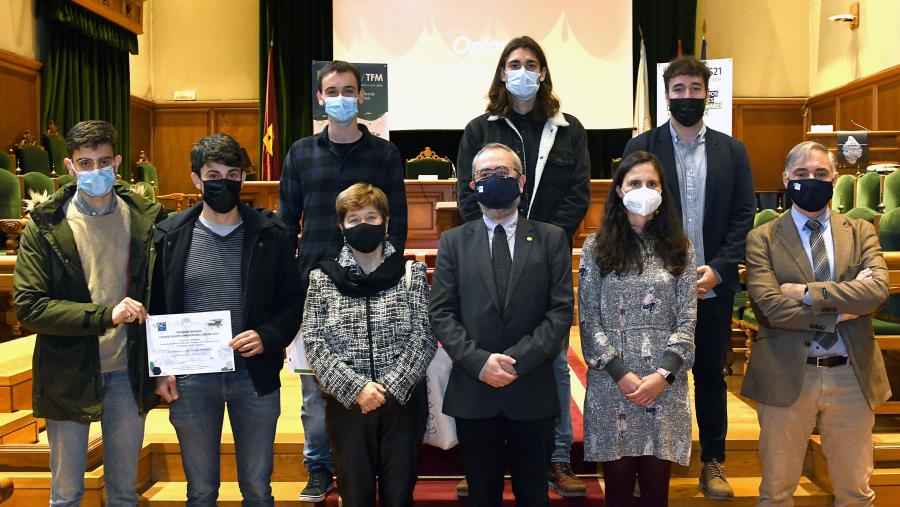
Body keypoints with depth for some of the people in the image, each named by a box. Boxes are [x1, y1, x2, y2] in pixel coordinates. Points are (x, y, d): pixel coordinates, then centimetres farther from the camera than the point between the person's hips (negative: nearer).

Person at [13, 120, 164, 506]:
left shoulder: (145, 219, -2)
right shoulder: (45, 226, -7)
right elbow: (28, 307, -13)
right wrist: (106, 315, -23)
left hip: (127, 372, 1)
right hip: (68, 373, -1)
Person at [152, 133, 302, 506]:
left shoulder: (271, 235, 0)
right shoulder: (170, 236, 1)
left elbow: (293, 303, 3)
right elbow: (155, 307, 5)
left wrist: (267, 337, -14)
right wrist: (161, 369, -3)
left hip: (255, 374, 0)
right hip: (190, 379, 0)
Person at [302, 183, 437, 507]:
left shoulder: (411, 273, 1)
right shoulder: (322, 278, 2)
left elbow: (424, 337, -4)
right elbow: (314, 342, -4)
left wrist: (390, 388, -13)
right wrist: (356, 388, -13)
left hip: (403, 401, 0)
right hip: (346, 402, 0)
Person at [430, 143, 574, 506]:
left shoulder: (551, 239, 4)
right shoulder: (454, 242, 6)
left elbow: (561, 310, -4)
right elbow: (441, 313, -1)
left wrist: (518, 360, -14)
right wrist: (479, 361, -14)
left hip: (532, 392, 0)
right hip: (473, 392, 1)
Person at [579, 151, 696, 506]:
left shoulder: (679, 248, 7)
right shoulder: (596, 247, 3)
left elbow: (687, 320, 2)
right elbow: (589, 320, -1)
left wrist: (662, 375, -10)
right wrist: (620, 373, -10)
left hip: (665, 383, 1)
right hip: (611, 383, -1)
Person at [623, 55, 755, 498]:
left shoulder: (732, 151, 6)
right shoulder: (641, 147, 0)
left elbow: (744, 216, 2)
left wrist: (718, 269, -10)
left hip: (713, 286, 2)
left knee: (711, 374, 12)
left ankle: (713, 462, 26)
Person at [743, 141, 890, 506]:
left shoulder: (860, 232, 7)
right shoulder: (762, 239, -2)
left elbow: (878, 289, -12)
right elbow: (770, 307, -15)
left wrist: (808, 293, -16)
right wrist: (842, 307, -12)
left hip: (852, 376, 3)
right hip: (787, 376, -2)